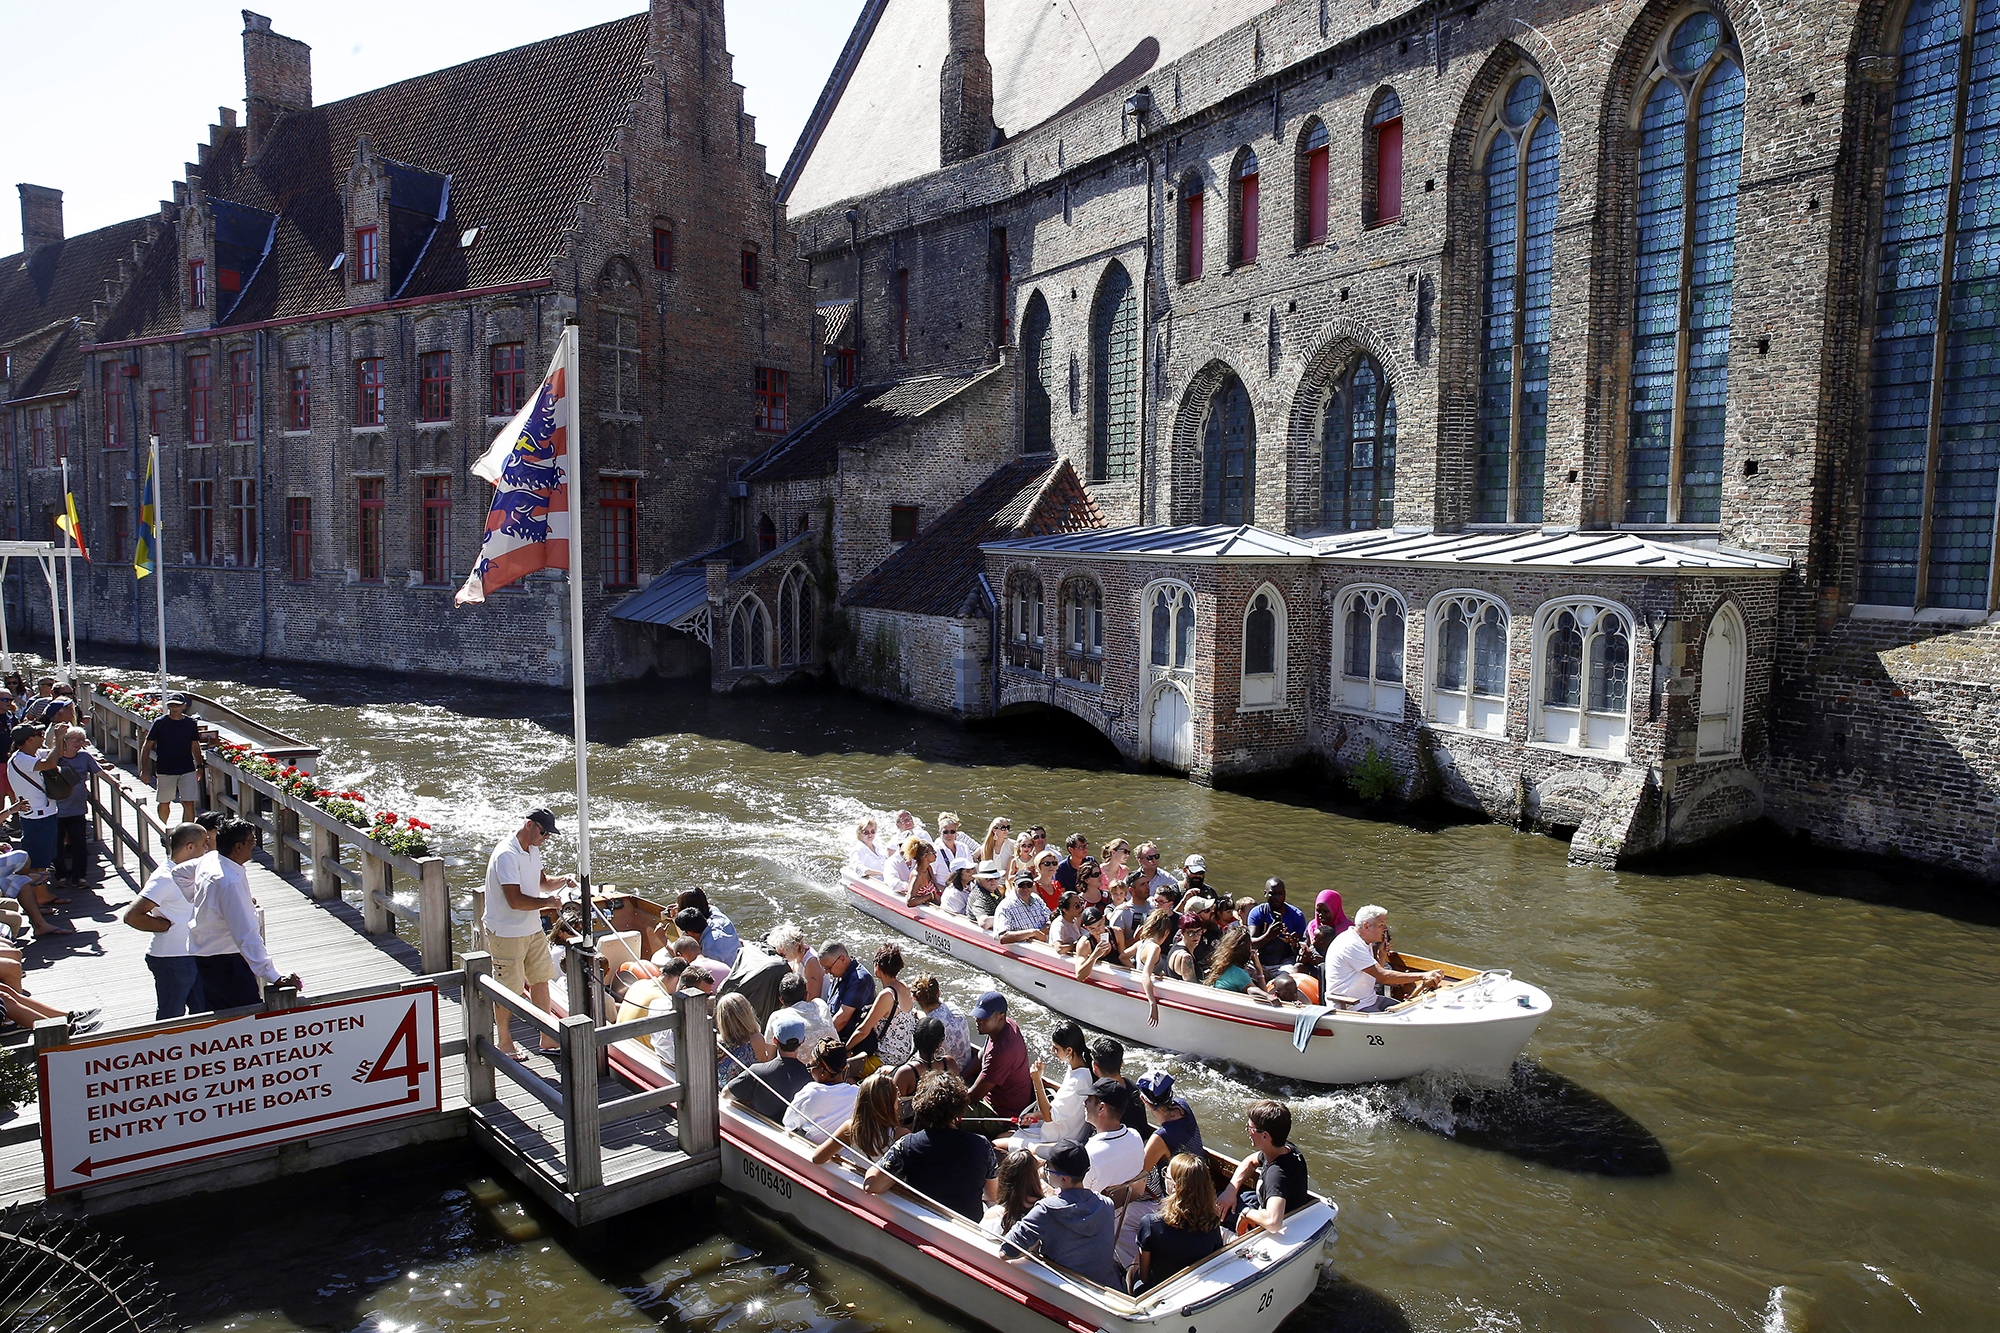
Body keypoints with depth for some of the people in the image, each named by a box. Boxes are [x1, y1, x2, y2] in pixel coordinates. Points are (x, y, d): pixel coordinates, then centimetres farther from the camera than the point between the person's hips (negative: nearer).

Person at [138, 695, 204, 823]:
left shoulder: (190, 723, 2)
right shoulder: (159, 723, -4)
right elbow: (146, 746, 1)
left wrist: (199, 767, 14)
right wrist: (144, 770, -4)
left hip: (187, 770, 0)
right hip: (164, 771, 0)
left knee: (189, 804, -8)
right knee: (164, 803, 13)